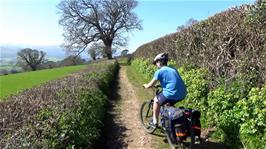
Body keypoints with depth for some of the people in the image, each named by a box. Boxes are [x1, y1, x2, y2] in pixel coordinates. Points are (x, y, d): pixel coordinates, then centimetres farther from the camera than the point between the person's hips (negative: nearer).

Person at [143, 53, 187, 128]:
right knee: (169, 103, 34)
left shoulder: (159, 71, -1)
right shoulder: (173, 69, 19)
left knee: (156, 100, 18)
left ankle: (154, 122, 20)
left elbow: (151, 84, 2)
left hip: (171, 95, -7)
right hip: (182, 95, 7)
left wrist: (145, 86, 23)